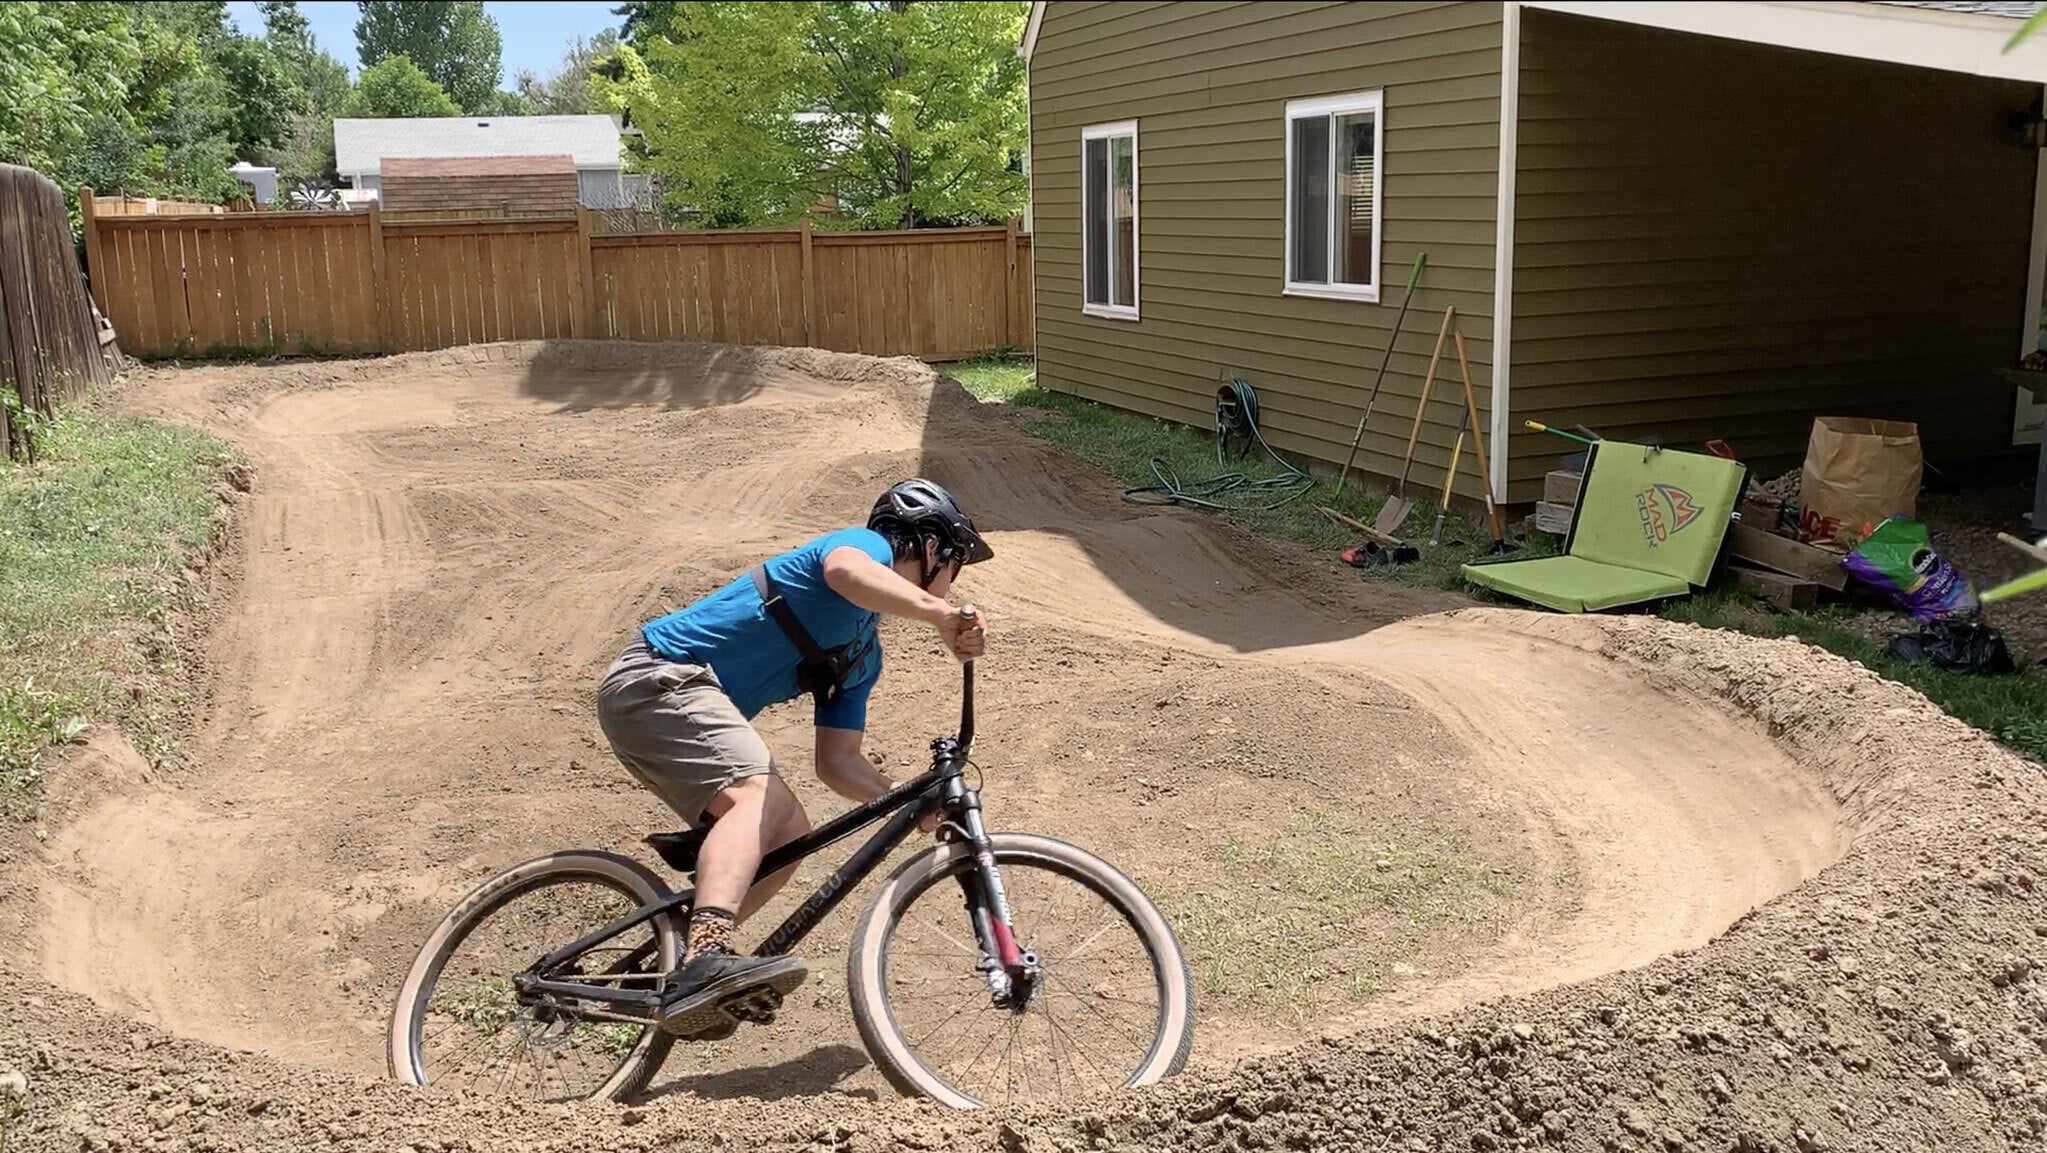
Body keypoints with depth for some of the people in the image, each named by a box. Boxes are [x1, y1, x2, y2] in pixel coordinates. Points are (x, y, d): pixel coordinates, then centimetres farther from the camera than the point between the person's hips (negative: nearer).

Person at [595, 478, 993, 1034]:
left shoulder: (864, 654, 22)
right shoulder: (867, 546, -4)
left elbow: (838, 762, 17)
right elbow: (846, 572, -31)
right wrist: (942, 616, -40)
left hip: (693, 703, 10)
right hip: (657, 679, -10)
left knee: (788, 833, 4)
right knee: (762, 799, -29)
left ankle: (683, 974, 9)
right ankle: (707, 960, -46)